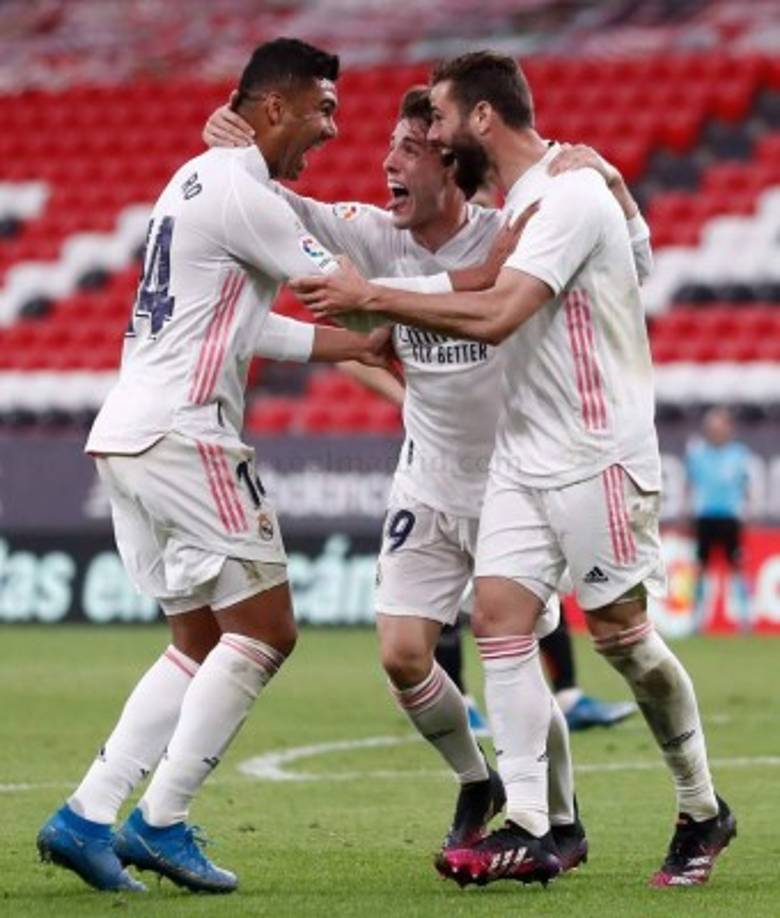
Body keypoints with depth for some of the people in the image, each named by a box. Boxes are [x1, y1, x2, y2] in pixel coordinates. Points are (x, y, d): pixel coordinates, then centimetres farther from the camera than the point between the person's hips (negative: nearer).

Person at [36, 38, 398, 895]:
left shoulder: (201, 179, 19)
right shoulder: (242, 194, -12)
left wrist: (343, 344, 26)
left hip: (128, 437, 10)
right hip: (182, 435, -10)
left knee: (202, 643, 13)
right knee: (264, 630, -4)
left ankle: (86, 817, 6)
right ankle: (159, 822, -5)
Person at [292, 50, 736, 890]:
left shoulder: (569, 196, -18)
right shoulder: (523, 199, 12)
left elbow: (495, 316, -27)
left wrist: (373, 297, -23)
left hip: (597, 457, -9)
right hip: (524, 457, 9)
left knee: (621, 632, -2)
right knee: (499, 616, -4)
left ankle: (702, 813, 15)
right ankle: (528, 830, -6)